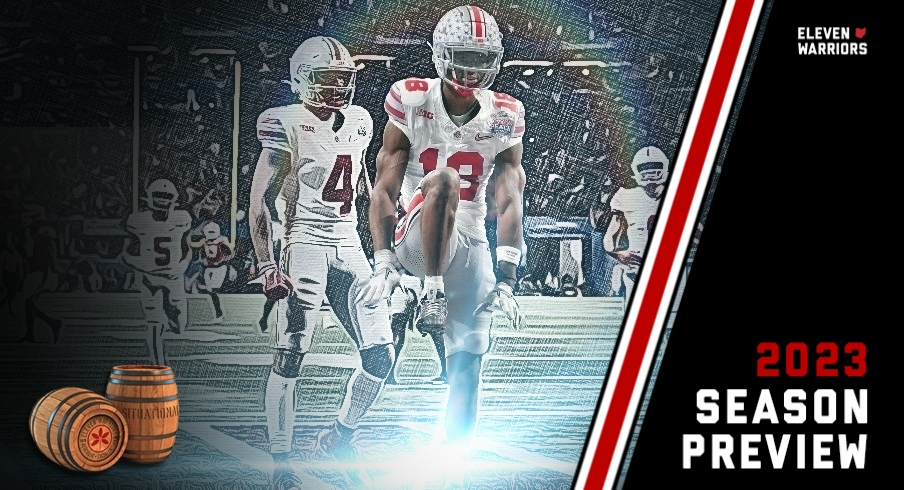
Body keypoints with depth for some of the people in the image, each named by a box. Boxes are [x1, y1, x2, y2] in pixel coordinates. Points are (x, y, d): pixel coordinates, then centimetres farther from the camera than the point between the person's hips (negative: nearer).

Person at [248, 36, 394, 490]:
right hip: (306, 246, -6)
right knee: (289, 359, -6)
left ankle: (338, 439, 23)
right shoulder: (289, 124, -7)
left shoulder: (357, 124, 12)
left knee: (380, 356, 3)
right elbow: (259, 201, -9)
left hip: (349, 248, 6)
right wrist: (267, 267, -15)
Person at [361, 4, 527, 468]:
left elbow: (509, 202, -6)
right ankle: (432, 296, -30)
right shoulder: (412, 103, -8)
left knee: (468, 364, -2)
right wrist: (383, 263, -16)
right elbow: (384, 189, -7)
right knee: (442, 179, -34)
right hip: (416, 236, -3)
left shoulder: (503, 118, -1)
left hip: (470, 245, 3)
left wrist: (505, 278, -16)